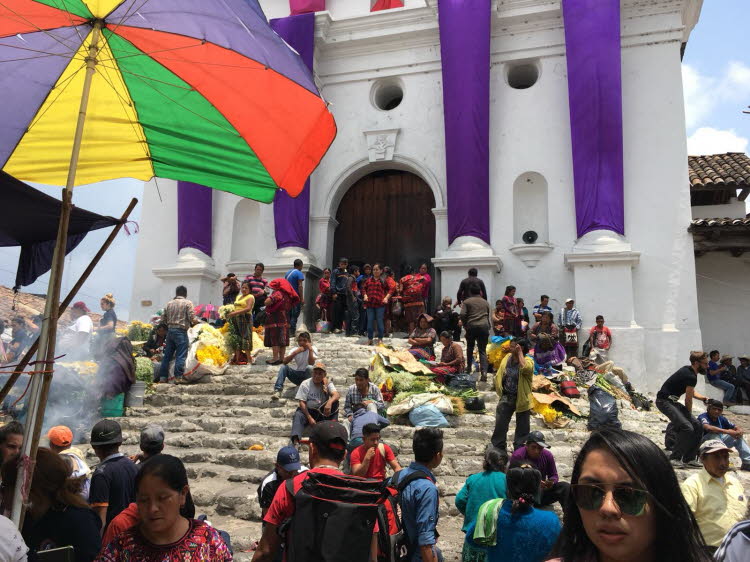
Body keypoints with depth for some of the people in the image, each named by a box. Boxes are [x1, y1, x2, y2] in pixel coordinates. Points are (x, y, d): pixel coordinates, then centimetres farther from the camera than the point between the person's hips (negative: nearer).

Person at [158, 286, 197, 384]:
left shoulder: (169, 303, 10)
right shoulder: (187, 303, -4)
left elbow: (163, 318, 11)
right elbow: (192, 318, -12)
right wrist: (195, 322, 9)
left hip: (170, 330, 6)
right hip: (181, 331, -5)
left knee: (167, 354, 11)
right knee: (181, 355, -2)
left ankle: (163, 376, 14)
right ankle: (178, 377, -6)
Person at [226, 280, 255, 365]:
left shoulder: (250, 297, -2)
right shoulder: (238, 296, 23)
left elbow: (248, 308, -17)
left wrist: (235, 313, -23)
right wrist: (230, 314, 5)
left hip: (245, 319, -7)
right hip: (236, 319, 7)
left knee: (245, 338, -8)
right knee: (236, 338, 4)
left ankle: (248, 359, -5)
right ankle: (237, 359, 6)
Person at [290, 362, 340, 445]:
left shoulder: (327, 383, 0)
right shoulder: (305, 384, -4)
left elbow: (337, 395, -18)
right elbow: (302, 403, -10)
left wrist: (330, 402, -42)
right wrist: (309, 418, -22)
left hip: (323, 412, 1)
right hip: (308, 411, -1)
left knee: (335, 403, -22)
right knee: (298, 415, -32)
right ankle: (295, 441, -45)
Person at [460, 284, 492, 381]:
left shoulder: (466, 302, 6)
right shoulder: (485, 302, 17)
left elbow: (462, 315, -5)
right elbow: (490, 316, 13)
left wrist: (465, 325, 8)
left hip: (471, 326, -1)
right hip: (484, 326, 1)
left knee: (470, 348, 20)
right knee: (483, 350, 1)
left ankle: (469, 368, 29)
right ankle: (484, 371, -15)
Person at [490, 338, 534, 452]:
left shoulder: (528, 360, -12)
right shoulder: (507, 358, 2)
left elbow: (525, 368, -38)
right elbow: (499, 375, 11)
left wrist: (520, 353, -26)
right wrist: (499, 389, 6)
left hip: (521, 399, -4)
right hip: (506, 398, 4)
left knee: (522, 428, 9)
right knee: (500, 425, 8)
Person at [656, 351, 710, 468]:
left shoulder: (688, 370, 11)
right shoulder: (691, 377, -19)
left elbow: (691, 392, 27)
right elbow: (688, 400, -9)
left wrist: (704, 398, 10)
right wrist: (689, 415, 7)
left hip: (672, 401, 11)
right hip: (665, 401, -11)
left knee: (698, 426, 8)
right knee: (687, 428, -23)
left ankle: (689, 459, 12)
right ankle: (674, 459, -14)